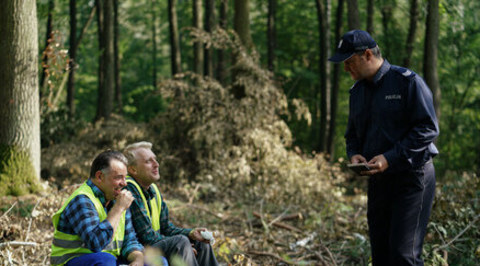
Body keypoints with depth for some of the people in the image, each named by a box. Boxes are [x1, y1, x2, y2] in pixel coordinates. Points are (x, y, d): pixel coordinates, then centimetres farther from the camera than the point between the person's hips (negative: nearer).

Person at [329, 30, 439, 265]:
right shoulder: (357, 91, 12)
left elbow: (428, 128, -15)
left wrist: (390, 159, -21)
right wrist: (354, 154, -1)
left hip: (411, 177, -7)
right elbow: (352, 133, 22)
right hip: (378, 181, 7)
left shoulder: (407, 82, -11)